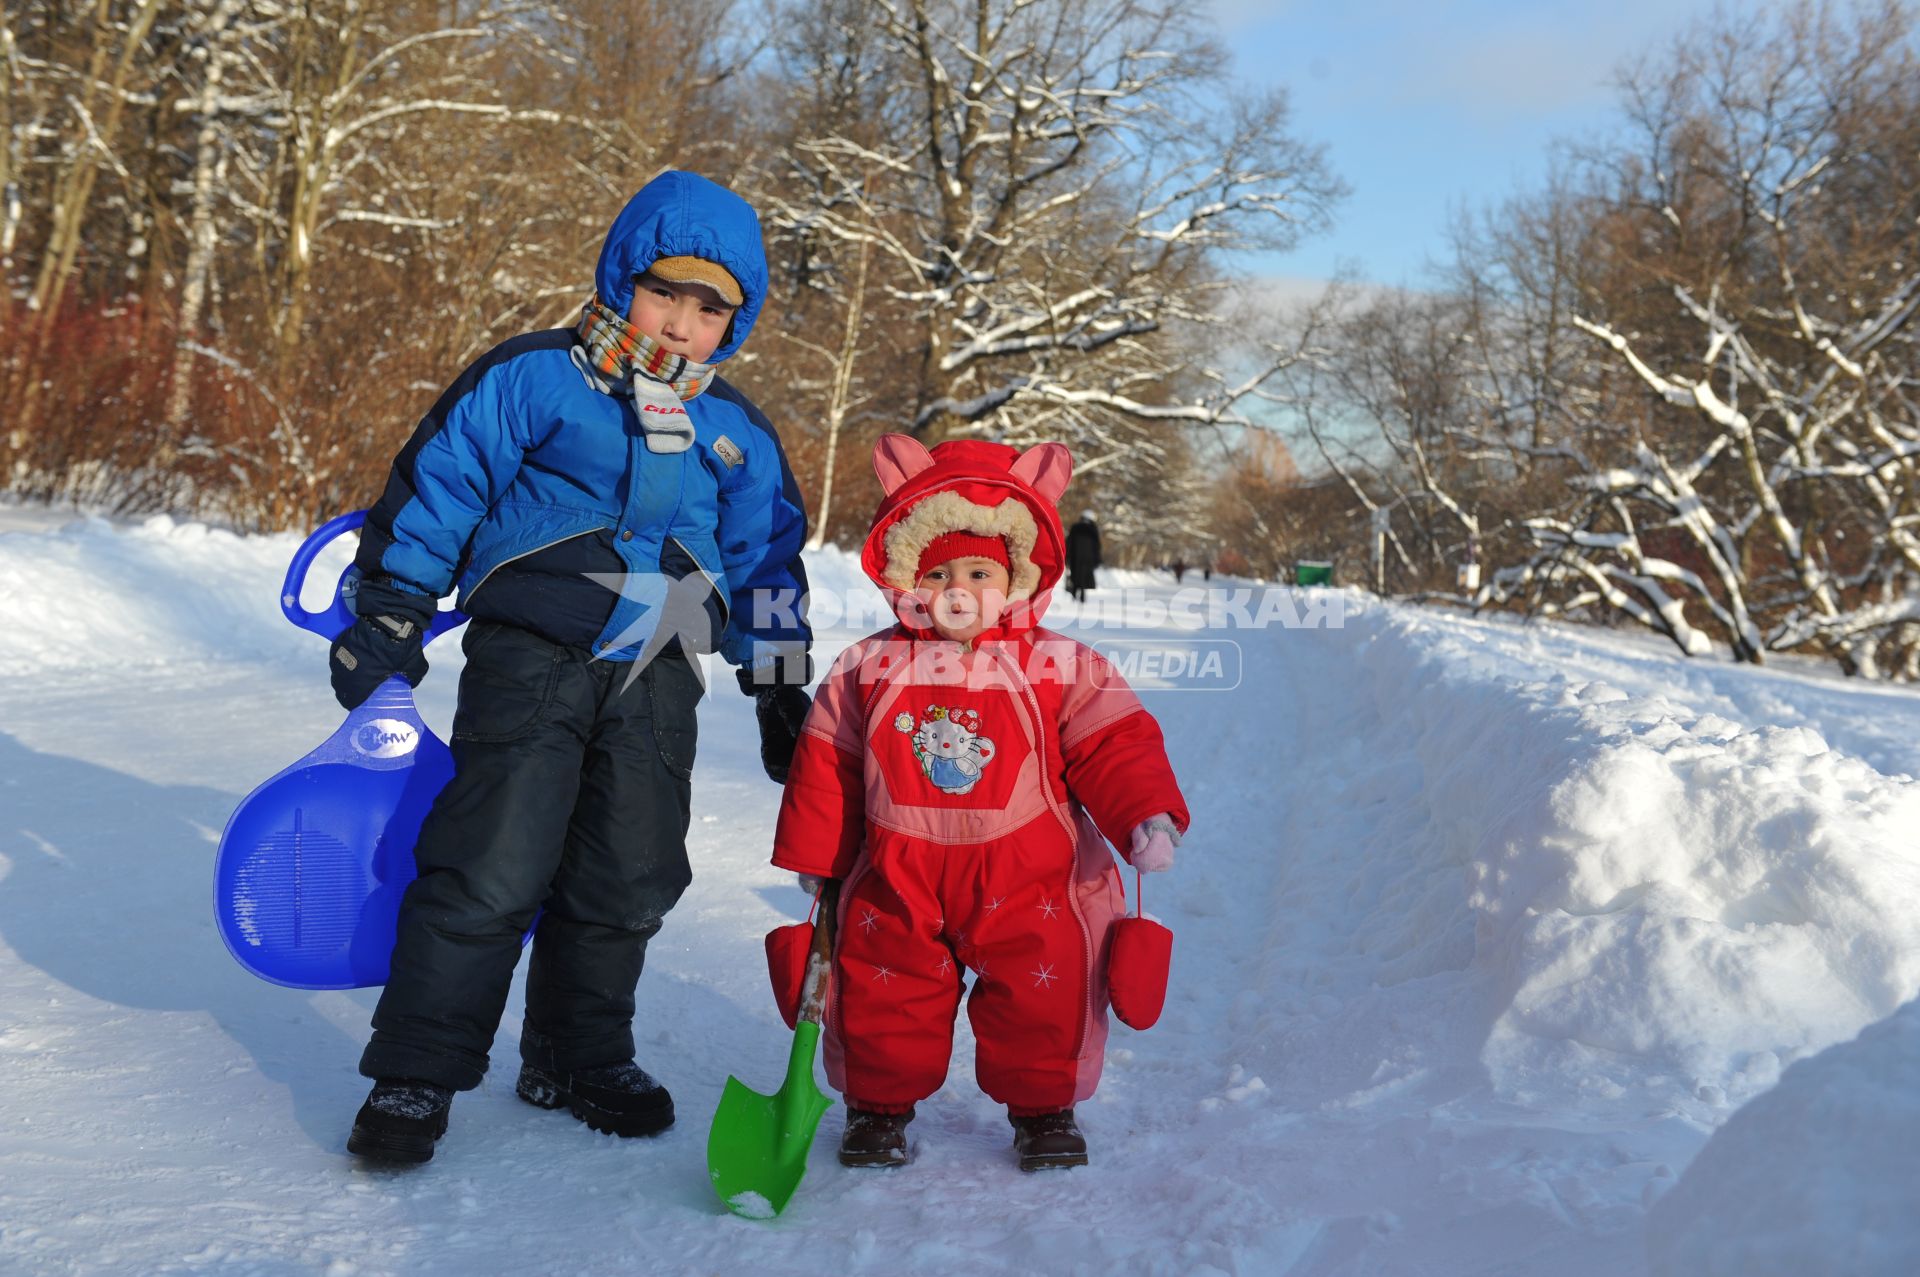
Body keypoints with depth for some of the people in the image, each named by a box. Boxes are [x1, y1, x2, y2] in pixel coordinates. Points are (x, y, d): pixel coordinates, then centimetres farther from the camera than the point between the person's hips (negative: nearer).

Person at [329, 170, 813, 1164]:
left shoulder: (738, 435, 14)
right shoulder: (533, 379, 0)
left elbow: (765, 563, 21)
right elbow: (435, 487, 1)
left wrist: (780, 689, 18)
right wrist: (385, 622, -1)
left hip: (657, 678, 5)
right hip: (531, 655, -4)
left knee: (628, 878, 7)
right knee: (491, 868, -9)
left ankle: (579, 1059, 25)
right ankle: (415, 1073, 7)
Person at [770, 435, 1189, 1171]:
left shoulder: (1059, 668, -4)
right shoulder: (868, 669, 1)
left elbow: (1114, 745, -5)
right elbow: (825, 767, 6)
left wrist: (1148, 817, -19)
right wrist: (813, 857, 8)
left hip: (1026, 883, -1)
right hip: (898, 880, 1)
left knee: (1046, 989, 4)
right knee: (882, 987, 7)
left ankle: (1043, 1106, 29)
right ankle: (879, 1102, 32)